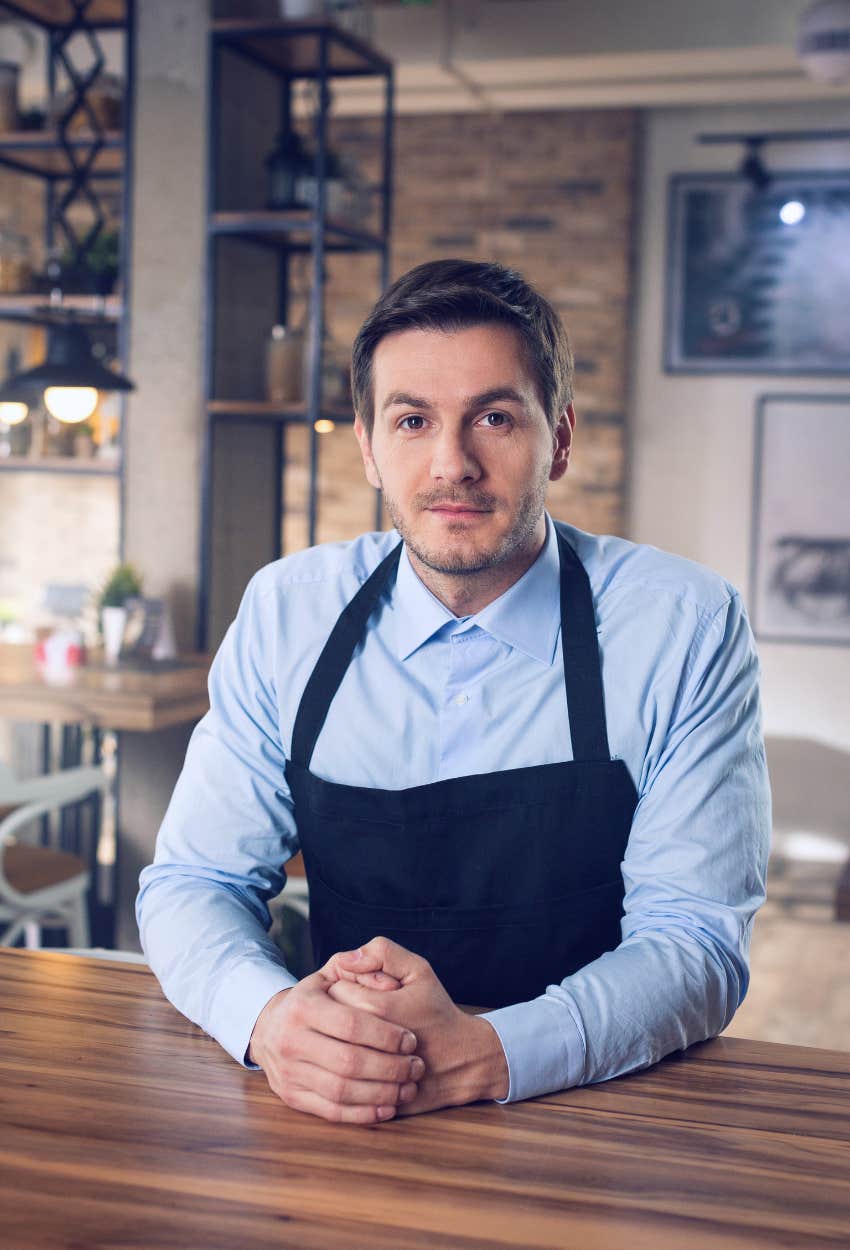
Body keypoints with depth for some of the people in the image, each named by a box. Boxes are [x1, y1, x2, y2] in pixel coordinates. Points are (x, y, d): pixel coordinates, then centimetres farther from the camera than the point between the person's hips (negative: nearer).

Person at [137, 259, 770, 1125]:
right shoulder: (286, 612, -2)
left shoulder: (685, 626, -9)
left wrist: (484, 1054, -28)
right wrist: (270, 1017, -22)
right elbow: (193, 881, 0)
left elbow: (697, 940, -10)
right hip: (336, 1128, 2)